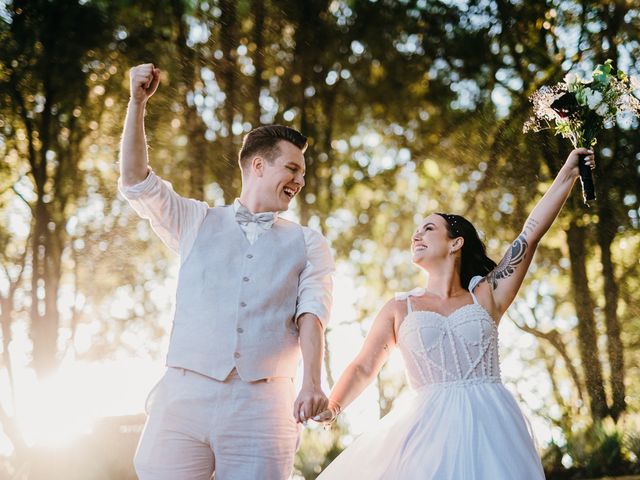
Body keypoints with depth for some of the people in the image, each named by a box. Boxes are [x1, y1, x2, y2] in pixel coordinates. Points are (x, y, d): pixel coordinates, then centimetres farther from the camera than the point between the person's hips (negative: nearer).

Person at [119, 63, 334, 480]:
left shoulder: (309, 244, 15)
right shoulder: (197, 222, 18)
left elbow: (311, 315, 1)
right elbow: (136, 183, 8)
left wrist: (312, 384, -16)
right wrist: (138, 103, -2)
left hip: (263, 404, 0)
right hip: (185, 395, 1)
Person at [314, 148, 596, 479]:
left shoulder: (486, 295, 10)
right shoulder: (399, 309, 13)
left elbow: (531, 233, 7)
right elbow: (363, 368, 9)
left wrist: (569, 172, 5)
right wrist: (331, 408, -8)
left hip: (491, 427, 0)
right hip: (430, 431, 0)